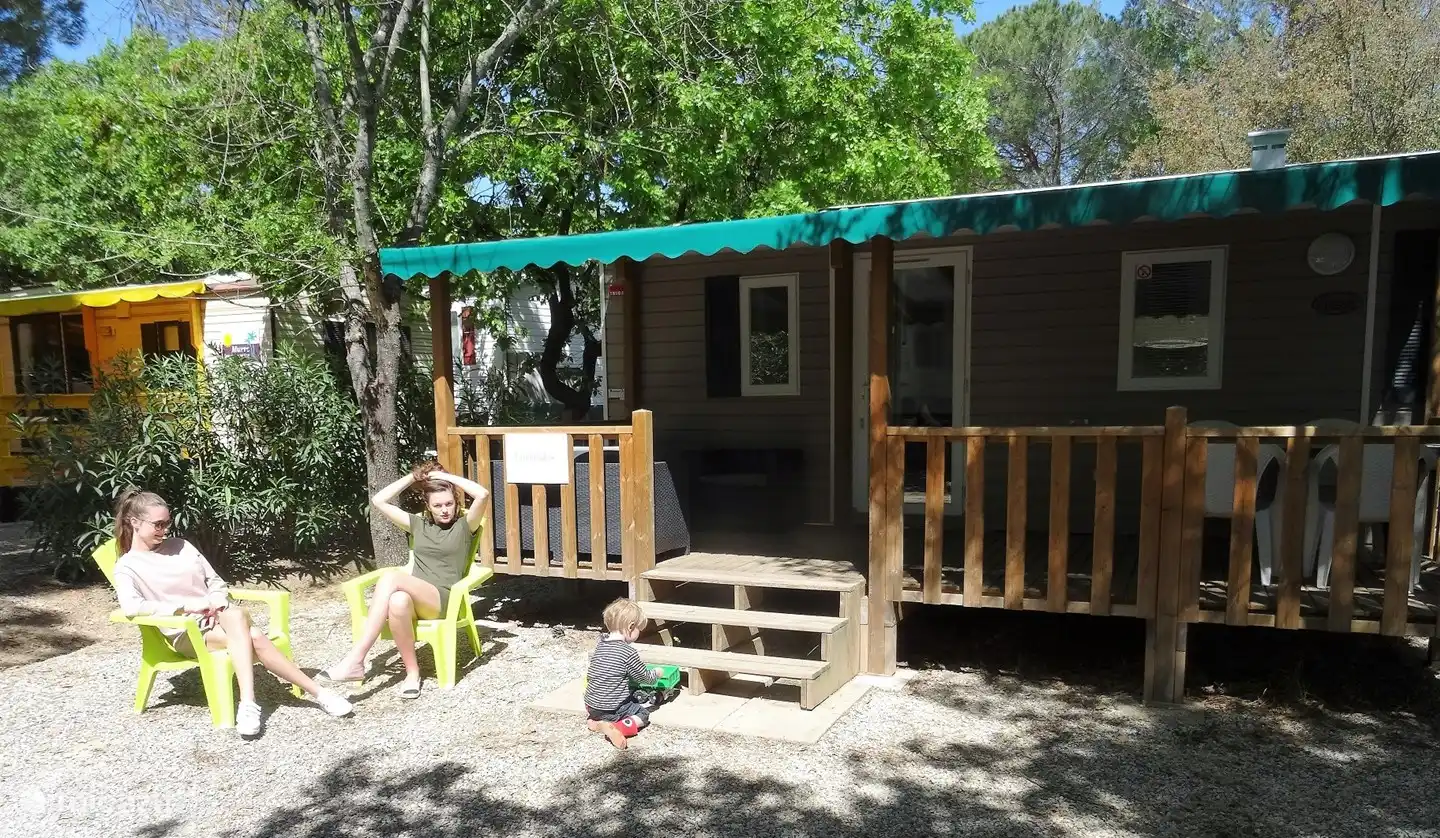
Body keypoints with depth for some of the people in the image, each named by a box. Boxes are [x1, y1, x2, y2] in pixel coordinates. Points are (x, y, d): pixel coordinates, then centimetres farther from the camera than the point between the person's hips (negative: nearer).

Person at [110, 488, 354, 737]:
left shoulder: (180, 546, 16)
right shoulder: (127, 566, 1)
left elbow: (215, 581, 19)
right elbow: (131, 606, -19)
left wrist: (218, 600, -3)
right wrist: (185, 605, -20)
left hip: (218, 618, 4)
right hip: (186, 632, -4)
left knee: (236, 615, -35)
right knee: (253, 637, -32)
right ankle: (317, 692, -36)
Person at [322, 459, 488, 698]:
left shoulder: (464, 525, 9)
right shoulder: (418, 524, 22)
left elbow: (482, 494, -9)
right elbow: (379, 501, 18)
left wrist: (445, 476, 1)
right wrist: (413, 477, 15)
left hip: (444, 600, -4)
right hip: (414, 597, 4)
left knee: (391, 576, -34)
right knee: (398, 601, -39)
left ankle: (355, 659, -37)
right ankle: (412, 671, -26)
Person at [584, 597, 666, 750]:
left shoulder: (600, 643, 2)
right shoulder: (629, 652, -19)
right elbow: (644, 678, -7)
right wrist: (656, 672, 14)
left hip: (590, 706, 7)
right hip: (612, 710, -7)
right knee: (644, 713, 10)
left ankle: (595, 720, 9)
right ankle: (616, 728, -16)